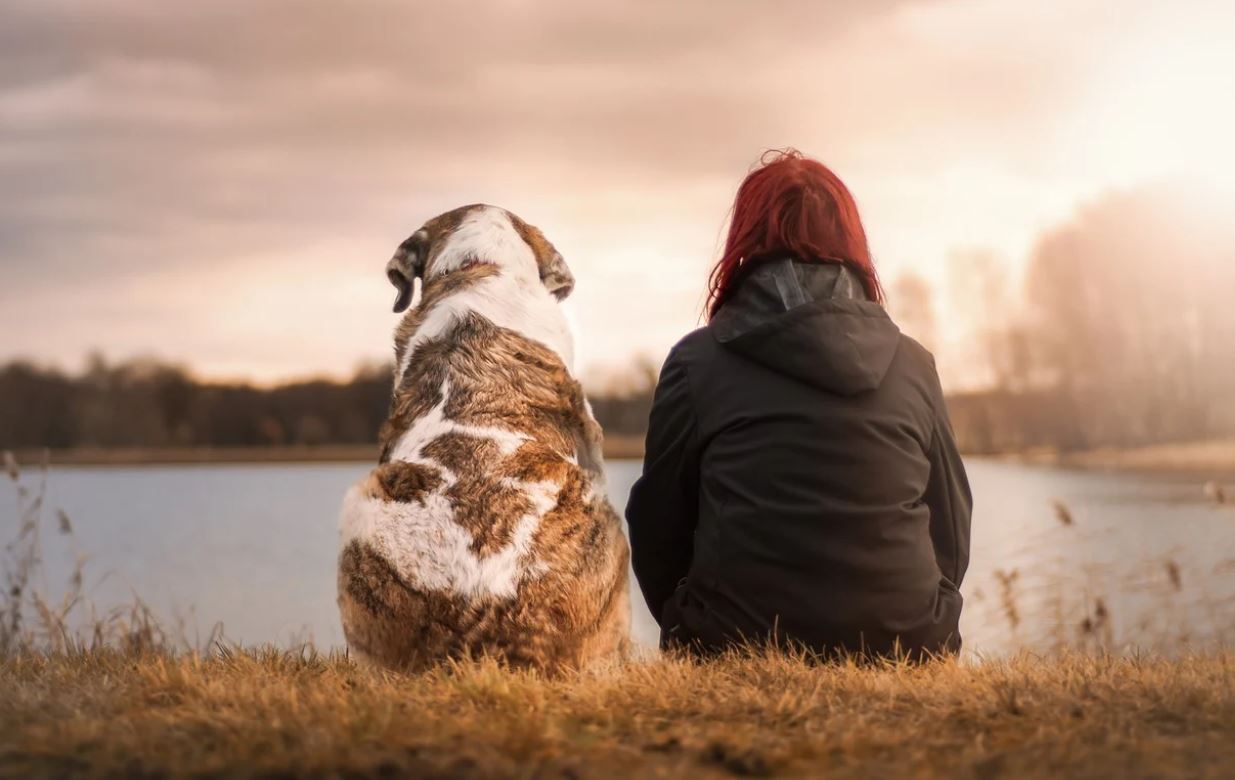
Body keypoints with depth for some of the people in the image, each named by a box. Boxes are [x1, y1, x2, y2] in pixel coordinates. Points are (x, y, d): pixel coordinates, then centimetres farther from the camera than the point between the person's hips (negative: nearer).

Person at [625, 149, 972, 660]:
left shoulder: (698, 362, 0)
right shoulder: (913, 364, 8)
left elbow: (657, 528, 6)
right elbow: (951, 533, 12)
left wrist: (695, 636, 22)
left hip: (739, 652, -3)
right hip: (905, 651, 3)